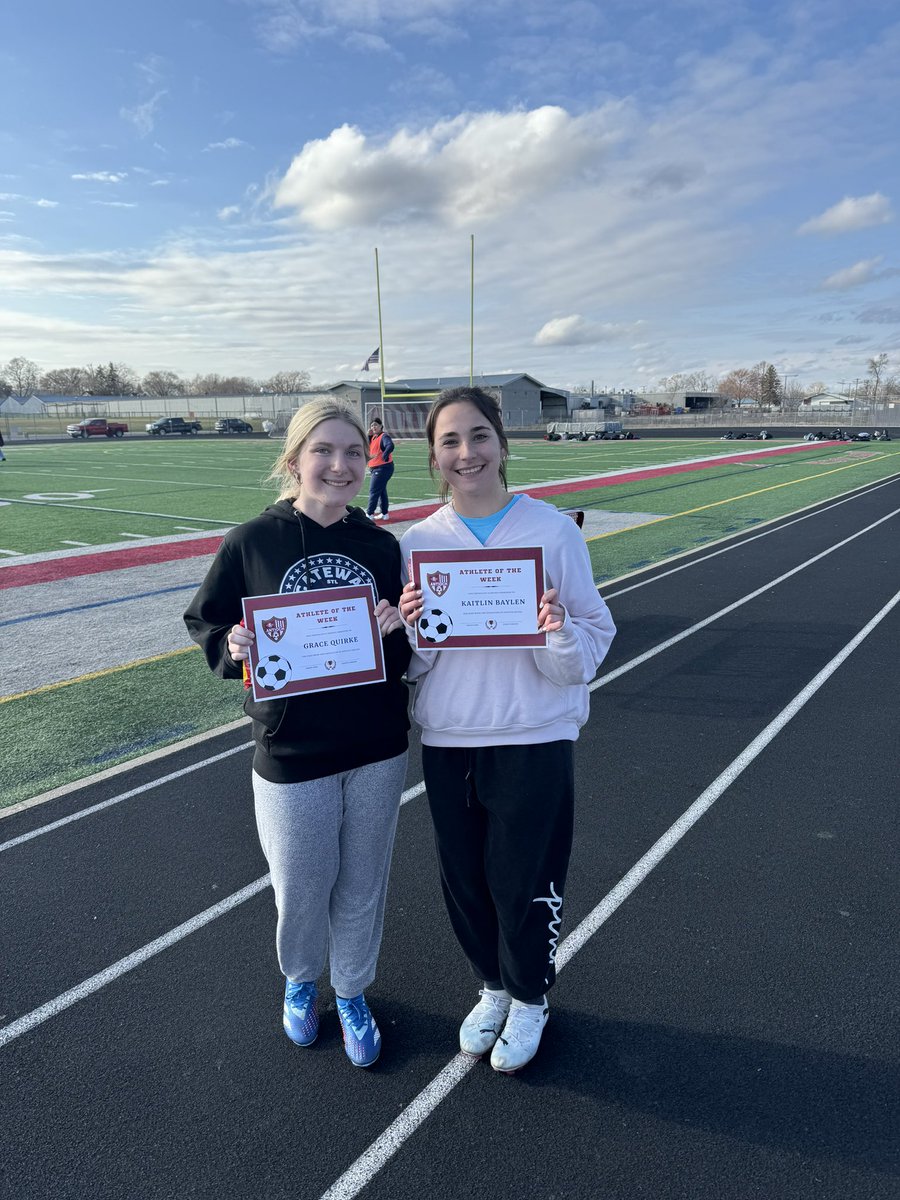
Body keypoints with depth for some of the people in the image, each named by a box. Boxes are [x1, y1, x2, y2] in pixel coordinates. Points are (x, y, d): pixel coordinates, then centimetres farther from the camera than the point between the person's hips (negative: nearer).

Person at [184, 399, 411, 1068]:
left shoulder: (382, 546, -2)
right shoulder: (251, 543, -9)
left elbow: (405, 656, 5)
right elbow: (205, 623, 1)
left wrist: (398, 629, -16)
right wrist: (232, 647, -20)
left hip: (378, 749, 2)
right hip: (291, 754, -2)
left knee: (363, 885, 17)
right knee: (302, 886, 15)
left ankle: (352, 993, 44)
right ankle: (300, 981, 48)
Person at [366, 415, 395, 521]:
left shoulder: (384, 436, -15)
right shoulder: (373, 437, 12)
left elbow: (390, 446, -33)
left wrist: (384, 457, -34)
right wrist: (368, 435, -2)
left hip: (383, 468, -10)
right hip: (375, 468, 10)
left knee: (373, 491, -6)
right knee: (382, 491, 15)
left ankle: (369, 514, -1)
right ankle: (384, 514, 24)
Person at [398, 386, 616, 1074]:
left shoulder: (553, 529, -7)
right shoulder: (418, 543, 0)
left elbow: (591, 650, -5)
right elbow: (413, 666, 5)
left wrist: (560, 632, -25)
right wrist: (410, 627, -15)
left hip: (535, 740, -3)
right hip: (447, 741, 3)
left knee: (524, 883, 9)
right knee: (465, 882, 16)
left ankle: (530, 999, 40)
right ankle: (494, 986, 45)